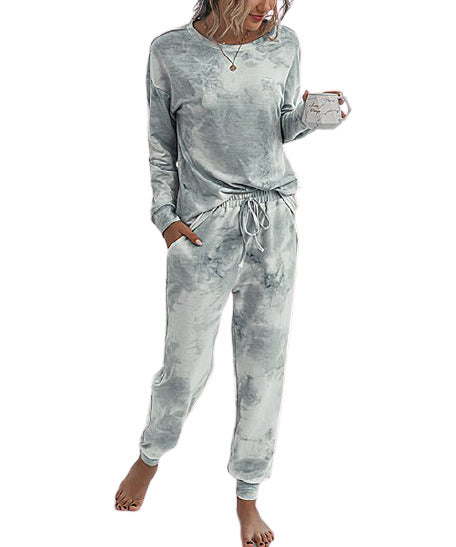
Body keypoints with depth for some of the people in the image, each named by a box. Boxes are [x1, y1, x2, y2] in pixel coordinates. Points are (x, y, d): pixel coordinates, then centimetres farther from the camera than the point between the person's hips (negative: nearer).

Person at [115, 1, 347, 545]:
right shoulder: (171, 51, -4)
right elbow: (161, 144, 4)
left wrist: (309, 115, -9)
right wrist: (165, 216, -4)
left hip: (274, 221, 3)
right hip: (203, 228, -2)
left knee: (264, 364, 7)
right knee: (185, 366, 4)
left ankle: (248, 495, 26)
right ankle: (150, 456, 37)